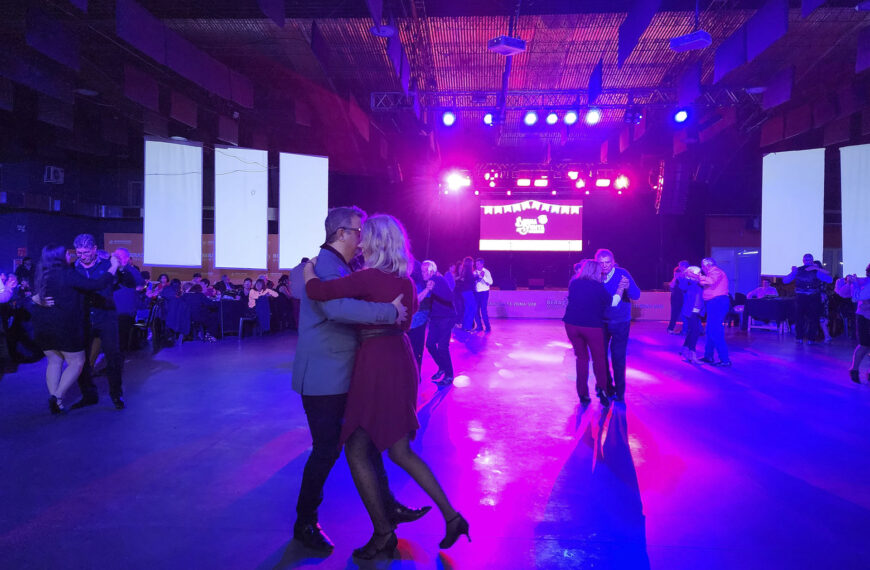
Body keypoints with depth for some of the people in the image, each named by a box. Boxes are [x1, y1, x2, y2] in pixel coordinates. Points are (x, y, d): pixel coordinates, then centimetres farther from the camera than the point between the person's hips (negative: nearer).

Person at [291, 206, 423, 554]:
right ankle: (305, 524, 21)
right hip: (324, 378, -10)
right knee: (327, 449, 1)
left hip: (345, 375, 10)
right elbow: (337, 307, -38)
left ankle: (388, 507, 28)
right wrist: (390, 311, -31)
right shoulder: (324, 266, -19)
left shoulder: (339, 267, 13)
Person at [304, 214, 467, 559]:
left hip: (377, 364, -8)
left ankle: (383, 534, 13)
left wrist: (309, 267, -2)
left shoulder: (369, 278, -15)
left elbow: (316, 290, -21)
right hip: (401, 360, 8)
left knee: (356, 451, 6)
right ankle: (451, 516, 17)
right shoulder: (405, 280, 9)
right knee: (400, 450, 17)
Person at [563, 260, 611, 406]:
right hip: (592, 326, -4)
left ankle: (583, 394, 13)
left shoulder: (573, 283, 4)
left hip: (572, 324, 4)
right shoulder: (598, 287, -7)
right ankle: (601, 387, -6)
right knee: (599, 358, 12)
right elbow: (611, 302, 0)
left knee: (581, 357, 15)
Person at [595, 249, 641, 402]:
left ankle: (619, 392, 11)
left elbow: (636, 295, -21)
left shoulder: (622, 274, -13)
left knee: (618, 357, -3)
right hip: (601, 322, 3)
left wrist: (628, 287, -39)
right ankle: (607, 387, 27)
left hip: (620, 323, -3)